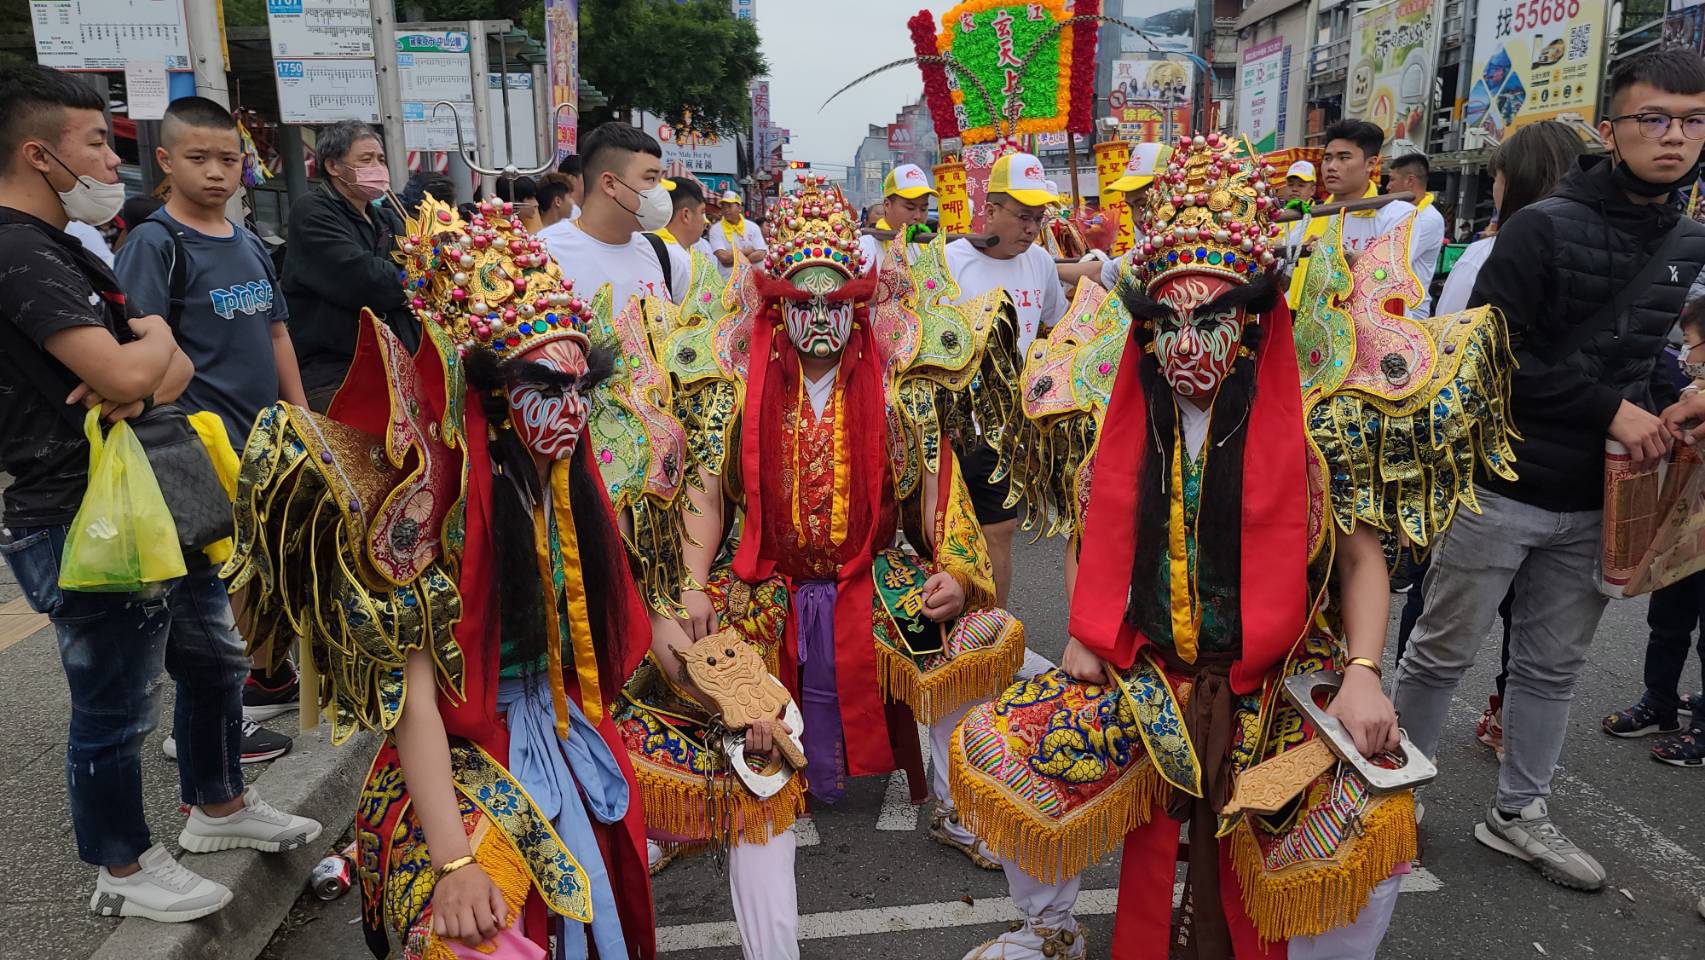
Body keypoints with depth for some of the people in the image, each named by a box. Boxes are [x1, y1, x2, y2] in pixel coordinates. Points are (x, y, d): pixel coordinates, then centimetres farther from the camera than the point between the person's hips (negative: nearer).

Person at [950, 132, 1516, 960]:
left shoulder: (1318, 418, -9)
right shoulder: (1111, 414, -3)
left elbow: (1361, 558, -3)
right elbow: (1084, 537, 11)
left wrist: (1363, 674, -17)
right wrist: (1083, 637, -2)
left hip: (1280, 688, -2)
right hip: (1138, 676, 2)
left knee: (1373, 821, -23)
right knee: (990, 751, -9)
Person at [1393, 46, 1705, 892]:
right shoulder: (1544, 227, -12)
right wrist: (1610, 411, -15)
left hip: (1593, 501, 6)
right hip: (1500, 487, -6)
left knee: (1553, 666, 15)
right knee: (1442, 653, 6)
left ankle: (1519, 813, 31)